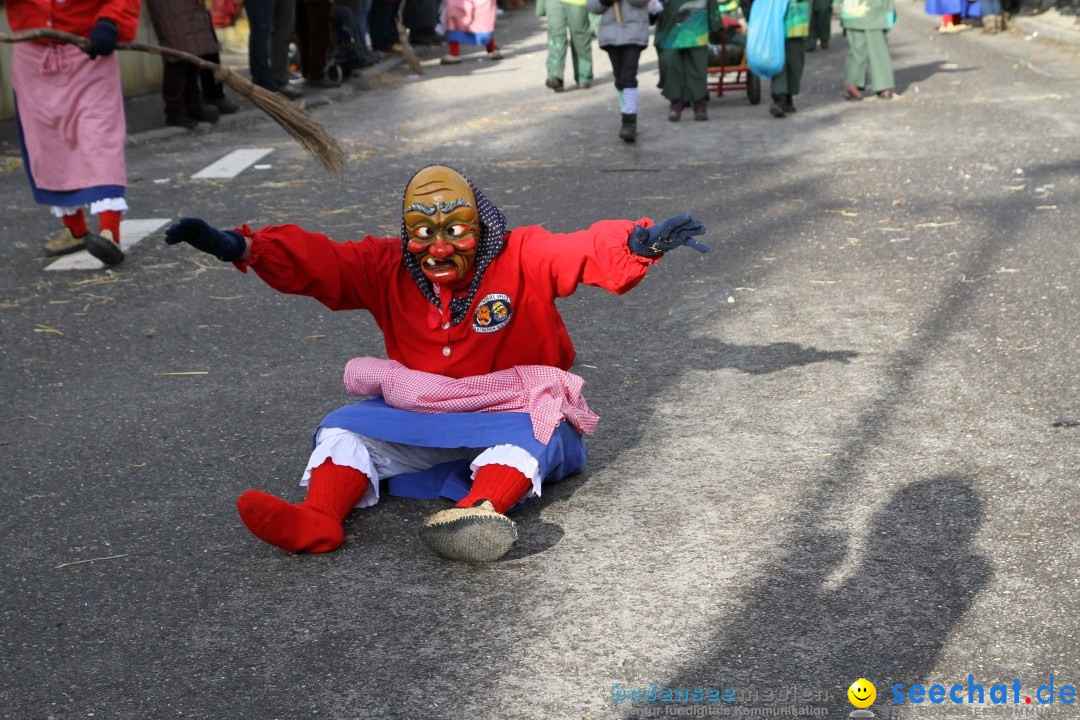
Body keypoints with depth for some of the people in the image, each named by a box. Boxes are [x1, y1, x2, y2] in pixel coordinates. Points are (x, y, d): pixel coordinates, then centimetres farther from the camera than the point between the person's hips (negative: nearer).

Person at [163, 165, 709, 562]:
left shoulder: (522, 258, -11)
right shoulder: (387, 269, -1)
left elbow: (588, 253, -27)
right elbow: (314, 261, -9)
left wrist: (639, 244, -49)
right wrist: (242, 247, -26)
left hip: (512, 411, -3)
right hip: (415, 416, 4)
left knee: (528, 435, -35)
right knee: (346, 427, -15)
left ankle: (480, 509, -62)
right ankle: (318, 517, -41)